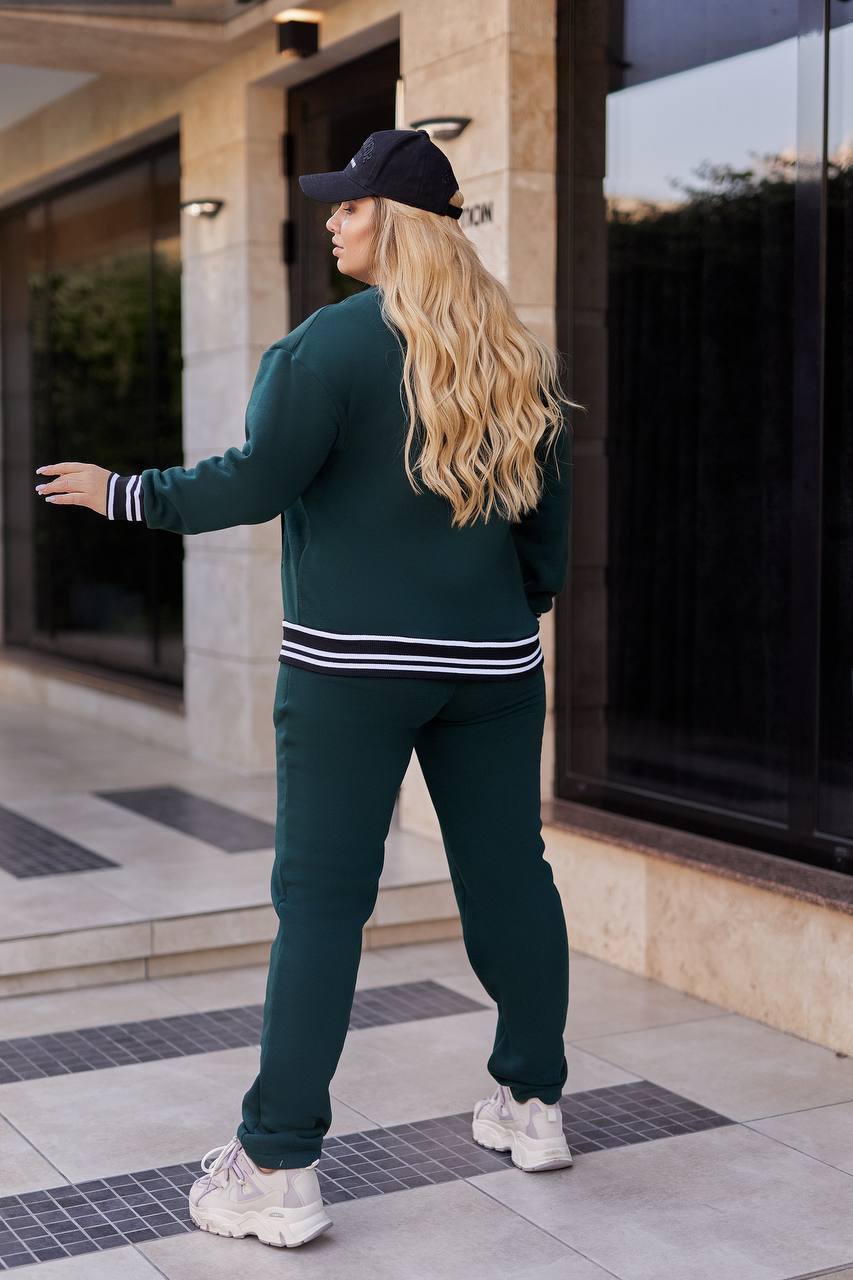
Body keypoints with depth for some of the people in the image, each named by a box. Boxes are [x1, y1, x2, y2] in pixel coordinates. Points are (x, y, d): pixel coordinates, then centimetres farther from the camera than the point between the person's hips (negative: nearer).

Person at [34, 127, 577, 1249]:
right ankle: (533, 1107, 27)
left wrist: (123, 494, 0)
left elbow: (255, 482, -13)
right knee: (510, 876, 14)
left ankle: (279, 1168, 2)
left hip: (351, 664, -5)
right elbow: (552, 511, 15)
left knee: (320, 902, -3)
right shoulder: (520, 356, 10)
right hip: (491, 665, 6)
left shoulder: (333, 342, -10)